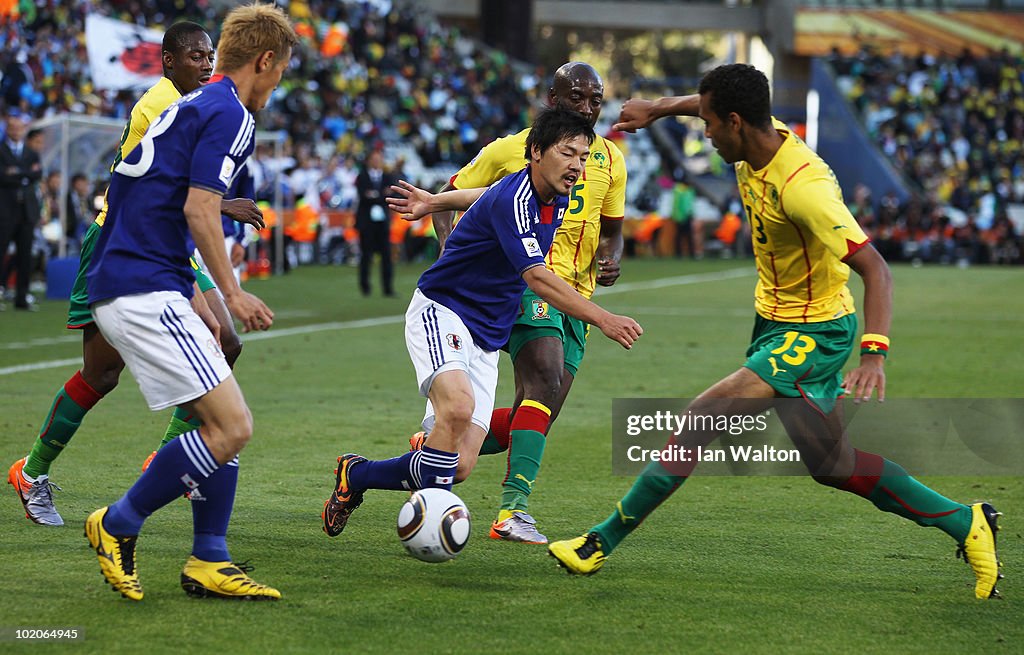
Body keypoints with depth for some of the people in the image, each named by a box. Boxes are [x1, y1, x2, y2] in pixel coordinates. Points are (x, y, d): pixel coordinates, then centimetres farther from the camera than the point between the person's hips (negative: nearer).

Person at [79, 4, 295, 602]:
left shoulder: (188, 107, 21)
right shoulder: (229, 113, -9)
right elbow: (199, 211, -18)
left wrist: (195, 300, 29)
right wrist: (232, 294, -8)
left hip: (132, 291, 10)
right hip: (144, 294, -10)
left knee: (229, 423, 11)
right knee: (231, 427, -13)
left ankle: (209, 562, 10)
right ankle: (118, 525, -2)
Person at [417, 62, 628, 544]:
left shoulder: (610, 160, 14)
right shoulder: (511, 150, 1)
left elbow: (612, 230, 24)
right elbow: (447, 198, 8)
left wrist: (610, 261, 1)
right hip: (525, 280, -6)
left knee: (535, 418, 3)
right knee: (546, 381, -27)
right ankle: (513, 509, -30)